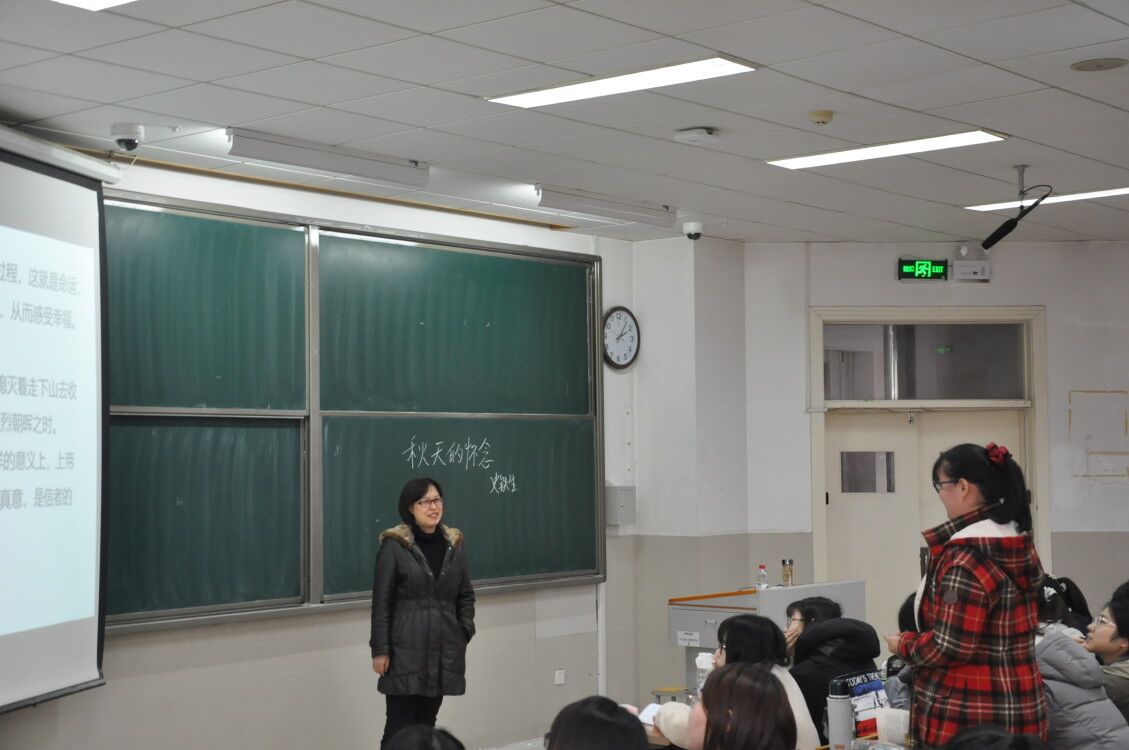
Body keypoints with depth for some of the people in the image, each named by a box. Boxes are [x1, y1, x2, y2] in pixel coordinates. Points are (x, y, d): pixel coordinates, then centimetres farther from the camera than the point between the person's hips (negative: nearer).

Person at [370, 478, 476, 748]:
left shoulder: (455, 543, 8)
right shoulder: (394, 545, -7)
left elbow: (466, 595, 14)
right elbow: (381, 601, -6)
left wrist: (465, 633, 2)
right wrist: (380, 649, -9)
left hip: (444, 648, 5)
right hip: (405, 649, -4)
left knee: (426, 723, 9)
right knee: (399, 726, -4)